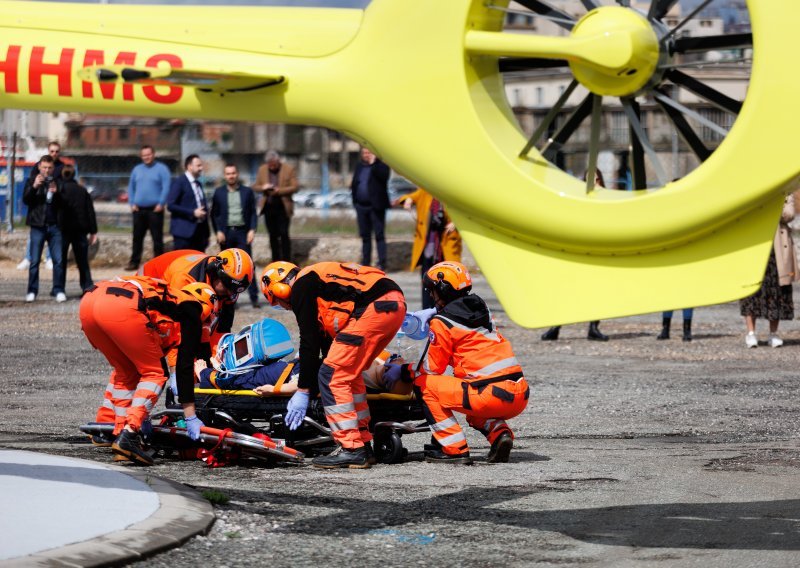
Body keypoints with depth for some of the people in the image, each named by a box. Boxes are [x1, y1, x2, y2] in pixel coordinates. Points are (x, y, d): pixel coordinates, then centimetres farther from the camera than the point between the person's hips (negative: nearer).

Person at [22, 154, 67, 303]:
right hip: (38, 225, -2)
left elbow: (63, 204, 6)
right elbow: (25, 200, -6)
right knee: (34, 261, -1)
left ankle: (58, 290, 3)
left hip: (54, 225, 2)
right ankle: (32, 291, 3)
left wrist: (56, 193, -12)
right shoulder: (32, 180, 5)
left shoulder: (57, 182, 9)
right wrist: (34, 186, -21)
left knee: (58, 260, -1)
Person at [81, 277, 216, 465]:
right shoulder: (192, 309, 21)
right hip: (123, 309, -7)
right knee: (153, 374, 8)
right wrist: (190, 417, 16)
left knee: (125, 370, 28)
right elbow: (185, 365, 14)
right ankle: (128, 436, -6)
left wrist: (142, 414, 50)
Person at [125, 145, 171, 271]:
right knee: (137, 237, 7)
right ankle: (134, 262, 11)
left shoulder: (161, 169, 0)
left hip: (154, 209, -5)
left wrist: (161, 204, -15)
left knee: (157, 237, -3)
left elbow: (166, 188, -7)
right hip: (139, 209, 5)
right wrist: (132, 203, 4)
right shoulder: (137, 169, 14)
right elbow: (131, 187, 16)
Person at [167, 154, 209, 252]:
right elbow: (171, 205, -14)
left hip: (199, 231, 8)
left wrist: (206, 234, 16)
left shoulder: (198, 184, 18)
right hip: (184, 231, -8)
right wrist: (192, 213, -19)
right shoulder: (179, 182, -7)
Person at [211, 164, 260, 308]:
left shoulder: (247, 192, 6)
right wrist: (218, 231, -5)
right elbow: (214, 214, 7)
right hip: (226, 233, 1)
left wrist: (252, 230, -6)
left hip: (242, 232, -1)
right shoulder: (219, 192, 7)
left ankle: (254, 297, -5)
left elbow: (253, 213, 6)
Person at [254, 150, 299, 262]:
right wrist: (263, 187, -16)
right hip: (268, 206, 3)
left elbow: (295, 187, -7)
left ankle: (287, 262, -3)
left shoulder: (289, 169, -6)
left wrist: (279, 191, -19)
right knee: (273, 235, 7)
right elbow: (256, 186, 8)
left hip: (283, 207, -3)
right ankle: (276, 261, 16)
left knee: (284, 234, -8)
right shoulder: (262, 170, 4)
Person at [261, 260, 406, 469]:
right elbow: (326, 340, 35)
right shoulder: (316, 279, 31)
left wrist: (304, 391, 5)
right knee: (348, 373, 20)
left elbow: (309, 342, -1)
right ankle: (363, 446, 22)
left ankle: (351, 449, -5)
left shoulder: (300, 288, 3)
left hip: (373, 309, -10)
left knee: (333, 376, -4)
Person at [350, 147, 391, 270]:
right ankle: (365, 263, 20)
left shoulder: (380, 165, -4)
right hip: (361, 205, 6)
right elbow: (354, 183, 20)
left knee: (379, 235, -6)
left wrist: (373, 163, -21)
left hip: (376, 206, -6)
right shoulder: (359, 166, 15)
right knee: (365, 235, 13)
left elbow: (384, 176, -23)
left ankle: (382, 263, -8)